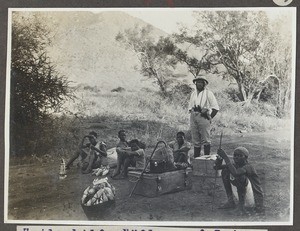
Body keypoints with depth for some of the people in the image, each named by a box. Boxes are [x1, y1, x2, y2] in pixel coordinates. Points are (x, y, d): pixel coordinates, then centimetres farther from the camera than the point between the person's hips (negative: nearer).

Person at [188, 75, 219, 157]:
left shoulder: (208, 93, 3)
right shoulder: (193, 94, 18)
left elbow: (215, 108, 1)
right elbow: (190, 107, 24)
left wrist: (210, 117, -3)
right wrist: (193, 112, 7)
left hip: (204, 117, -5)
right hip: (193, 118, 5)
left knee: (206, 140, -8)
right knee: (195, 140, 7)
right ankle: (196, 159, 11)